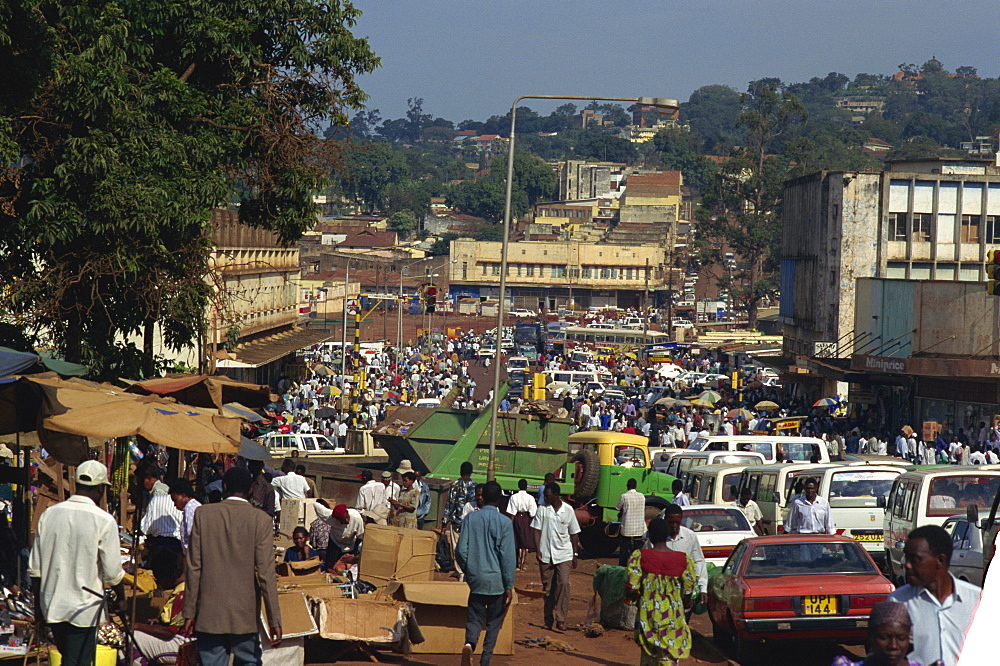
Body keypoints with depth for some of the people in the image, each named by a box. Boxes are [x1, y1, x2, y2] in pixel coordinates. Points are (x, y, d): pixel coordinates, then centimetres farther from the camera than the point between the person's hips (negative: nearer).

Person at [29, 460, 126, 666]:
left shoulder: (49, 514, 1)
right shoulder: (104, 521, -11)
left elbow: (35, 568, 5)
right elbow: (113, 572, -9)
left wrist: (38, 606, 15)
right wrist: (121, 597, 10)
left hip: (52, 606, 5)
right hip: (85, 608, -5)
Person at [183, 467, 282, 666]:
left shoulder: (203, 514, -1)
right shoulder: (261, 521, -5)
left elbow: (194, 568, 0)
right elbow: (265, 573, -8)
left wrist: (190, 612, 5)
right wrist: (274, 620, -4)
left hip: (209, 614, 0)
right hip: (245, 616, 0)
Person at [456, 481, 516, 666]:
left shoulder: (470, 519, -1)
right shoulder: (504, 523, -7)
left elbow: (461, 551, -1)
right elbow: (508, 557, -8)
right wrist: (509, 586, -3)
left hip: (476, 579, 2)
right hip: (497, 580, -2)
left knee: (474, 618, 9)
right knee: (494, 622, 9)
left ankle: (469, 643, -20)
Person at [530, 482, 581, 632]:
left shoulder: (568, 510, 2)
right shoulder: (543, 509, 2)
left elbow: (574, 534, 9)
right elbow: (537, 531, 3)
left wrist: (575, 555, 7)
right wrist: (537, 550, -7)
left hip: (564, 554, -1)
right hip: (546, 555, 1)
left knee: (564, 583, -14)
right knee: (547, 587, 5)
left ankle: (561, 619, -14)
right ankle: (549, 620, 13)